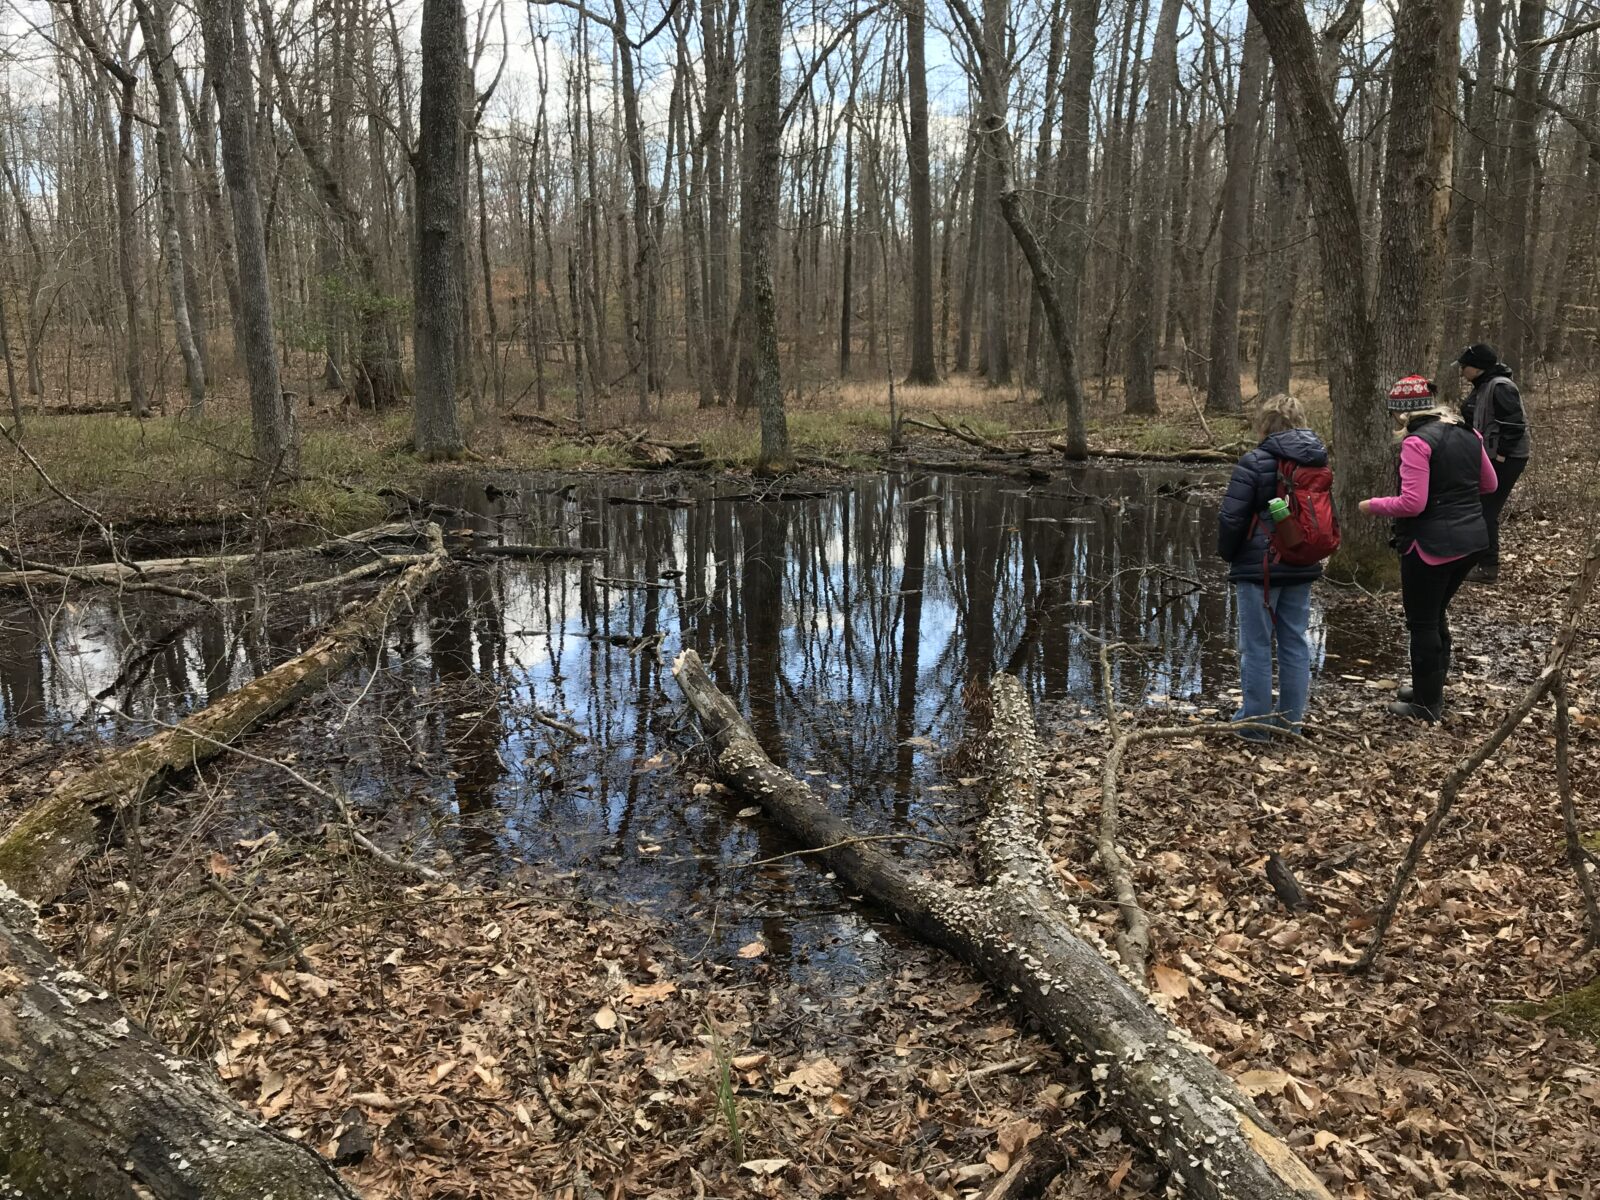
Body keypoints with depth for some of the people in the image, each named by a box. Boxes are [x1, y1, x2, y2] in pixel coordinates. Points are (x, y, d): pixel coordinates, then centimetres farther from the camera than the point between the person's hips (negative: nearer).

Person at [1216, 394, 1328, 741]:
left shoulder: (1254, 462, -14)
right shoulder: (1318, 461, 6)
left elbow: (1231, 518, -16)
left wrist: (1228, 554, 0)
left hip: (1259, 568, -6)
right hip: (1302, 569, 6)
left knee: (1257, 646, 1)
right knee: (1295, 643, 12)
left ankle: (1255, 723, 7)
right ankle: (1291, 721, 20)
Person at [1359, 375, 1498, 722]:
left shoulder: (1417, 442, -17)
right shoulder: (1467, 434, 8)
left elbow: (1412, 503, -22)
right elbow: (1489, 484, 17)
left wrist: (1372, 506, -7)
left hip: (1433, 543, -8)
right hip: (1472, 537, 8)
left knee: (1422, 622, 5)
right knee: (1437, 614, 23)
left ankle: (1427, 704, 13)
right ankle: (1432, 687, 33)